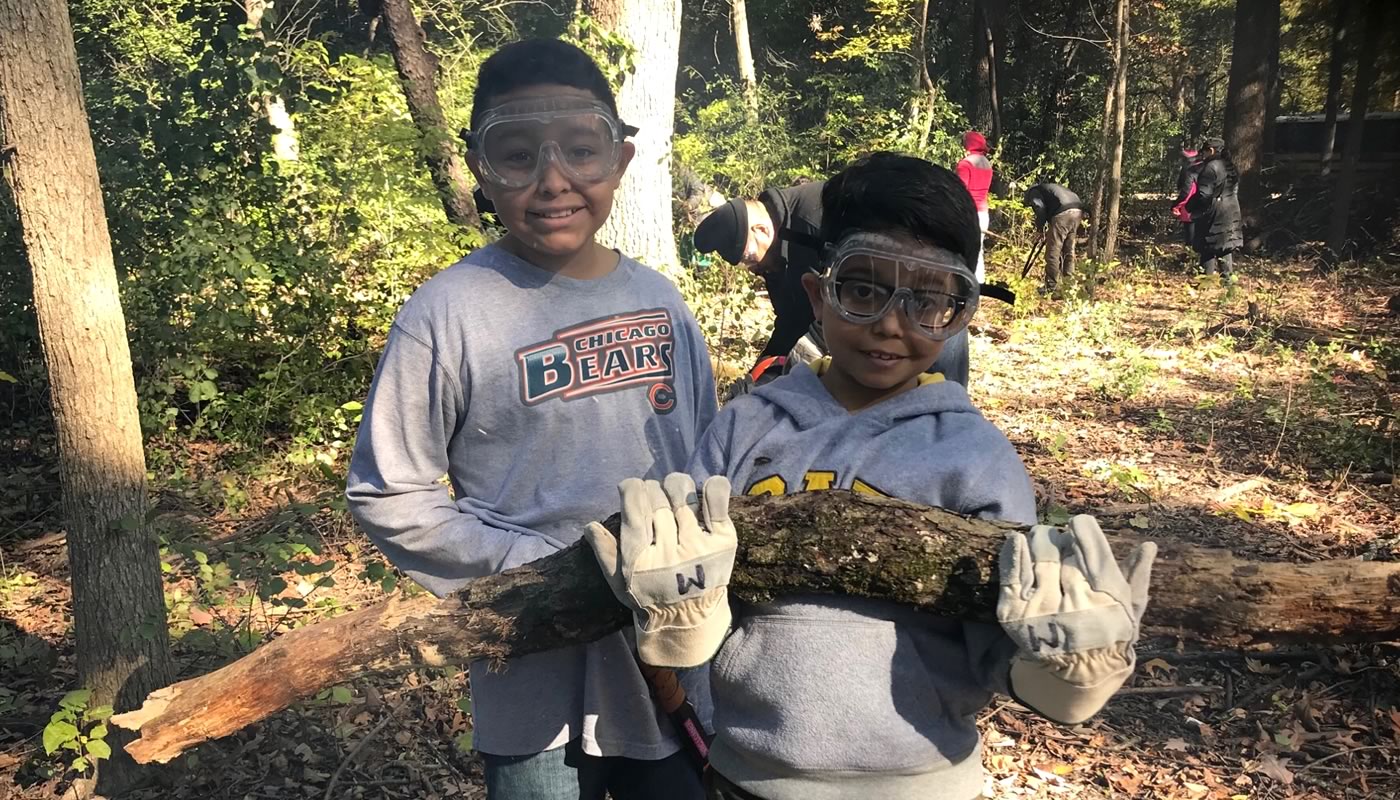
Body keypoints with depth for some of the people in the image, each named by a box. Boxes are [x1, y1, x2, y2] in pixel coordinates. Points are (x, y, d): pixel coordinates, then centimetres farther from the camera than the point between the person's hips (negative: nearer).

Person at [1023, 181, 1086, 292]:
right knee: (1069, 251, 19)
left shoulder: (1033, 192, 15)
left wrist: (1040, 227, 7)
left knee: (1052, 252, -1)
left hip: (1063, 214, -8)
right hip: (1078, 212, 8)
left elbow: (1040, 208, -6)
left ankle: (1051, 286, 1)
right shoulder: (1051, 187, 39)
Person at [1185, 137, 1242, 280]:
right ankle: (1227, 277, 14)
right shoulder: (1230, 167, 13)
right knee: (1226, 246, 12)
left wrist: (1188, 207, -8)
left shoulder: (1211, 167, -15)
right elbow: (1235, 189, 17)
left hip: (1213, 212, -9)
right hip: (1231, 210, 9)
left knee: (1208, 248, -4)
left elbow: (1203, 194, -20)